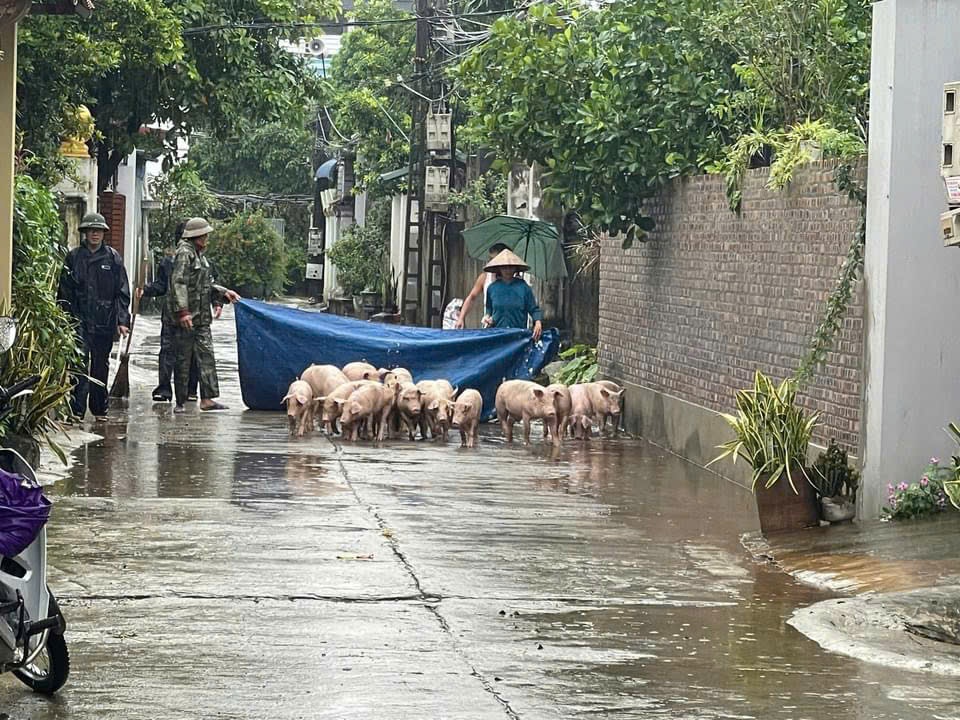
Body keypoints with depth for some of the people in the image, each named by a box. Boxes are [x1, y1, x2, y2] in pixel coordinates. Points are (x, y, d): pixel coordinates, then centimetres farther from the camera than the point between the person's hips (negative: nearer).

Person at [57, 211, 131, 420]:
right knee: (80, 362, -13)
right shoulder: (73, 257, 5)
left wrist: (122, 320, -4)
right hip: (79, 319, -1)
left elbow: (122, 292, 4)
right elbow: (64, 290, 7)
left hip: (105, 321, 1)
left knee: (101, 365, 9)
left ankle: (99, 409, 19)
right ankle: (77, 409, -16)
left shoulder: (112, 257, 5)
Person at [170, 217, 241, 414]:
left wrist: (223, 293, 16)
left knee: (206, 355, 2)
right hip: (186, 317, -9)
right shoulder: (184, 253, -11)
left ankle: (207, 398, 0)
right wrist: (182, 311, -26)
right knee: (183, 360, -2)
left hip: (202, 317, 9)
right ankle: (180, 403, 3)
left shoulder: (199, 254, 19)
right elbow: (179, 284, -19)